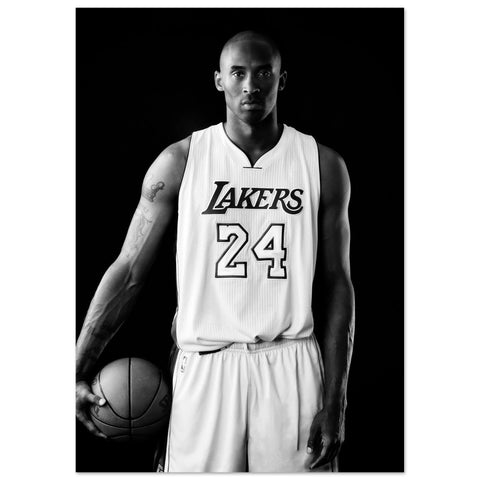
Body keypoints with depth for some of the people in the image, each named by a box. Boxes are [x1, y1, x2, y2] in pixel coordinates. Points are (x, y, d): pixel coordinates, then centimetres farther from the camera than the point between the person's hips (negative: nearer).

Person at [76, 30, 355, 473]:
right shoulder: (180, 163, 1)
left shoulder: (322, 165, 3)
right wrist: (78, 373, -6)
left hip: (292, 366, 1)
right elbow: (128, 273, 1)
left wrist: (335, 402, -2)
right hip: (205, 367, 0)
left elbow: (337, 286, 3)